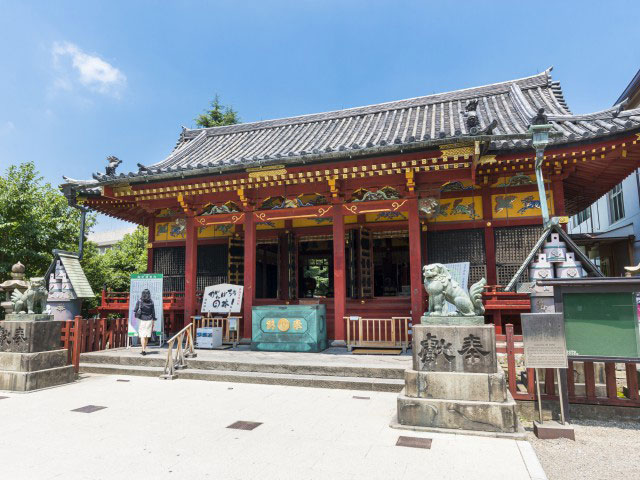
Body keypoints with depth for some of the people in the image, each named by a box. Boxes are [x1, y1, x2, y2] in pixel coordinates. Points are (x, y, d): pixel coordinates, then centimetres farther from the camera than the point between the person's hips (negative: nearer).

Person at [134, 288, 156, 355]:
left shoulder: (139, 302, -8)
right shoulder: (151, 302, -1)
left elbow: (135, 311, -6)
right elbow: (153, 313, 2)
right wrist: (153, 323, 10)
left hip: (142, 320, -2)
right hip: (149, 320, 2)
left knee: (142, 336, -2)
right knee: (146, 336, 11)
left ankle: (143, 350, -13)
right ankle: (144, 350, 17)